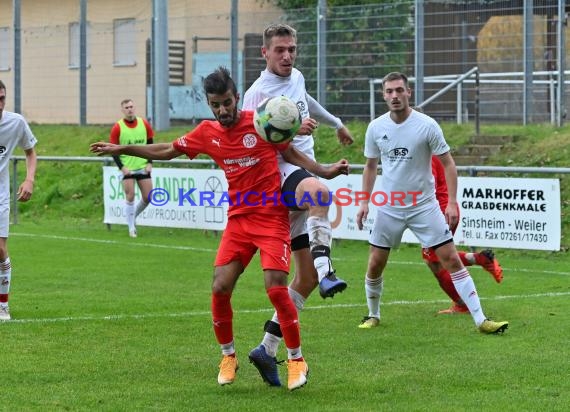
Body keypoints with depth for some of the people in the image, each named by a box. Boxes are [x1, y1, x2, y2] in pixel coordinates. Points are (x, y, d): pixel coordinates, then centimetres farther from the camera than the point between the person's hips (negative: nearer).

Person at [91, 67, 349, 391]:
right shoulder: (207, 133, 4)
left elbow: (291, 153, 3)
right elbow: (167, 151, 16)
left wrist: (324, 172, -8)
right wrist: (121, 149, 16)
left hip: (272, 216, -4)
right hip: (238, 219, 4)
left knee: (276, 287, -15)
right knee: (220, 287, -8)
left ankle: (297, 361, 0)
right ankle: (228, 356, 14)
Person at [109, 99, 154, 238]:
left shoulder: (144, 124, 2)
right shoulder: (117, 128, -6)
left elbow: (150, 145, 10)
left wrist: (150, 163, -1)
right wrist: (121, 167, -13)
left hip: (143, 167, 3)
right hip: (127, 168, -3)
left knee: (147, 197, 1)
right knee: (130, 197, -8)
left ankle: (133, 216, 26)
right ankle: (131, 227, 4)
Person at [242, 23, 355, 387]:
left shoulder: (297, 78, 15)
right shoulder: (258, 93, -10)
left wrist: (337, 123, 53)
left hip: (304, 172, 8)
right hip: (280, 175, -8)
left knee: (307, 278, 5)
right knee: (319, 192, -45)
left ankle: (268, 349, 11)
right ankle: (326, 272, -54)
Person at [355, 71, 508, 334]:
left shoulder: (426, 125, -10)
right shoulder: (376, 128, -1)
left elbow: (448, 163, -5)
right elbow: (370, 166, 14)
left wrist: (452, 202, -13)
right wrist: (364, 201, 8)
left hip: (424, 206, -3)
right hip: (389, 208, 3)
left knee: (451, 260, -7)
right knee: (375, 264, 3)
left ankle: (480, 320, -7)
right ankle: (373, 315, 28)